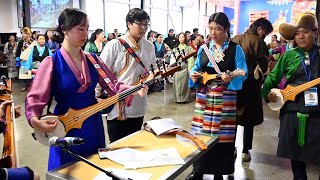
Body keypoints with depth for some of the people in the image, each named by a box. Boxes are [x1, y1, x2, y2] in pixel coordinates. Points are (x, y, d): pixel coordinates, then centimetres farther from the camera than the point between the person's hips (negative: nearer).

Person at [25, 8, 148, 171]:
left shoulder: (93, 60, 2)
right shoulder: (52, 62, -12)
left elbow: (112, 85, 2)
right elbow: (35, 98, -15)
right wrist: (35, 120, -33)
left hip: (94, 125, 4)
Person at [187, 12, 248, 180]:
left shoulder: (236, 49, -2)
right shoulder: (203, 48, 8)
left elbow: (243, 73, -6)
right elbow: (196, 68, 12)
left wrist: (231, 78, -26)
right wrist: (194, 76, -10)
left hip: (225, 99, -3)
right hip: (203, 97, 3)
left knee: (222, 135, 2)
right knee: (200, 133, 6)